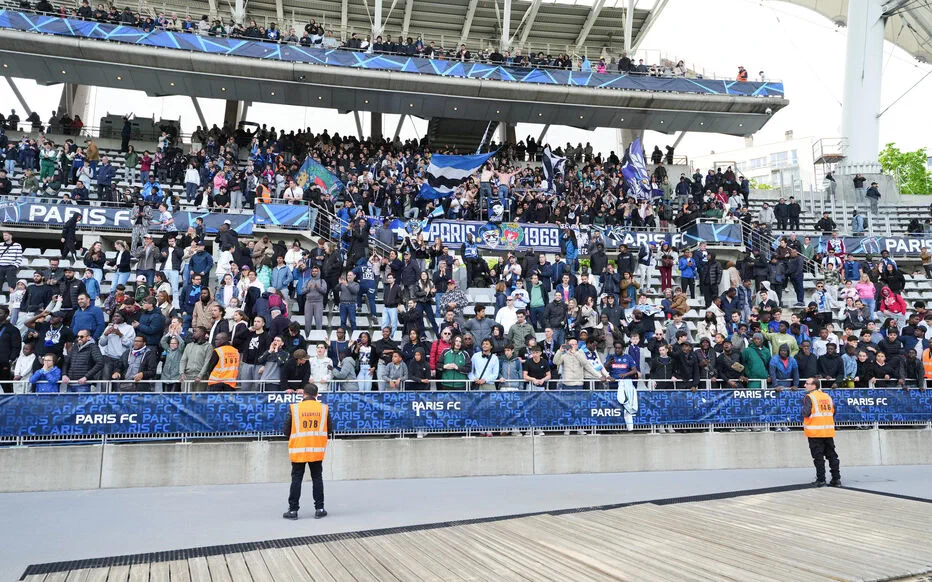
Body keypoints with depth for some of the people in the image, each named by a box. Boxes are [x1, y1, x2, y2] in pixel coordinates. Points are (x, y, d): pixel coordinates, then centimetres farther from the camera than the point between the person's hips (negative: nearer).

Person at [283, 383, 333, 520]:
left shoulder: (294, 408, -6)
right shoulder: (324, 408, -1)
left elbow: (286, 430, -3)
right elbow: (330, 431, 1)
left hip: (298, 450, -1)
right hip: (317, 450, 1)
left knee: (296, 479, 7)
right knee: (317, 478, 11)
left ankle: (293, 510, 9)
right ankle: (319, 509, 14)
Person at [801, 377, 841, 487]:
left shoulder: (809, 397, -9)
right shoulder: (827, 396, 11)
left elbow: (806, 413, -17)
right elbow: (833, 412, 15)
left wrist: (803, 411, 4)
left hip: (815, 432, -6)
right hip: (829, 431, 6)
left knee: (818, 456, -1)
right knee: (832, 455, 11)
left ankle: (821, 480, 0)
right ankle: (836, 479, 13)